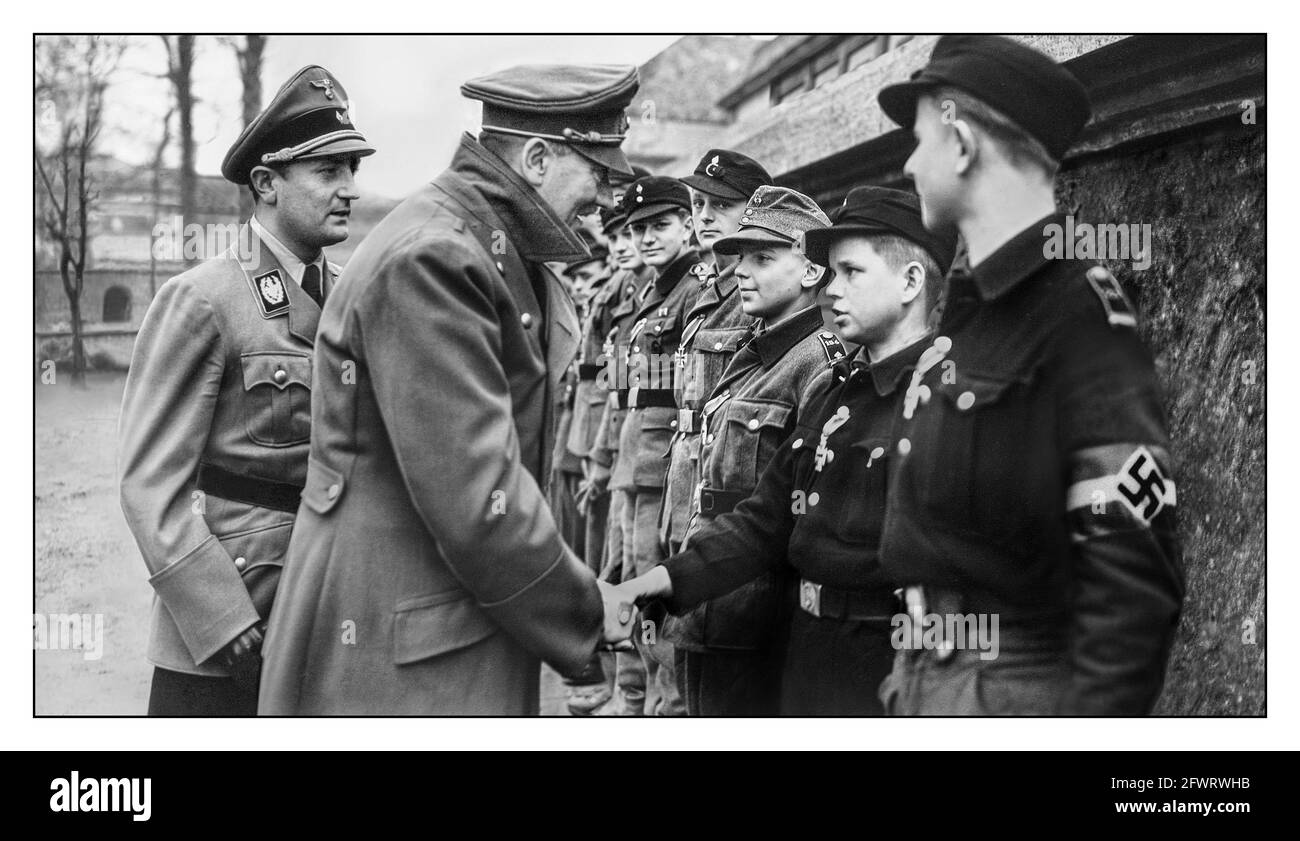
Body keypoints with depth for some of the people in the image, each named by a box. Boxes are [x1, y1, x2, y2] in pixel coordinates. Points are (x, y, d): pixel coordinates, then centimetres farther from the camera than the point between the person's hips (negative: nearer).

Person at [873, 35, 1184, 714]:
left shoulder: (1081, 314, -17)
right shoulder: (970, 308, 9)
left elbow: (1134, 577, -21)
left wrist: (1092, 714, -23)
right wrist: (908, 677, 16)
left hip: (1016, 693, -8)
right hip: (927, 684, 8)